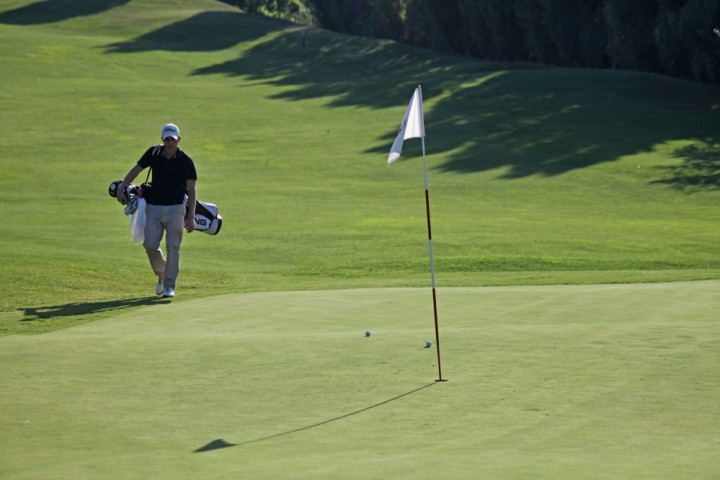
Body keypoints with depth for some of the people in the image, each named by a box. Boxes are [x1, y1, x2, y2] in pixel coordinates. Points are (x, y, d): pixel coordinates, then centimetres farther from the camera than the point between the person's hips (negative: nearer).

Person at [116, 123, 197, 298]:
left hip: (175, 208, -3)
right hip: (153, 207, 3)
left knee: (173, 247, -8)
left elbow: (191, 190, -5)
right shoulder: (154, 153, 1)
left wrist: (191, 217, -11)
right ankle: (161, 274, 22)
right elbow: (136, 169, 11)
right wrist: (121, 188, -2)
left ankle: (169, 285, 0)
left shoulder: (186, 161, -7)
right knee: (150, 245, -4)